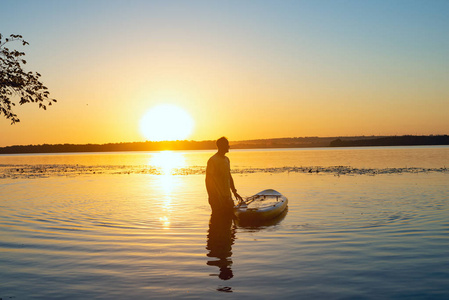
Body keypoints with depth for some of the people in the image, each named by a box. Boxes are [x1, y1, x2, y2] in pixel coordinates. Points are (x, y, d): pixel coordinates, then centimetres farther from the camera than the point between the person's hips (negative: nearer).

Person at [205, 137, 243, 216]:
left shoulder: (227, 159, 13)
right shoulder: (212, 160, -14)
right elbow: (208, 181, -15)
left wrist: (234, 192, 20)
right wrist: (211, 198, -18)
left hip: (227, 197, 8)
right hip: (217, 198, -8)